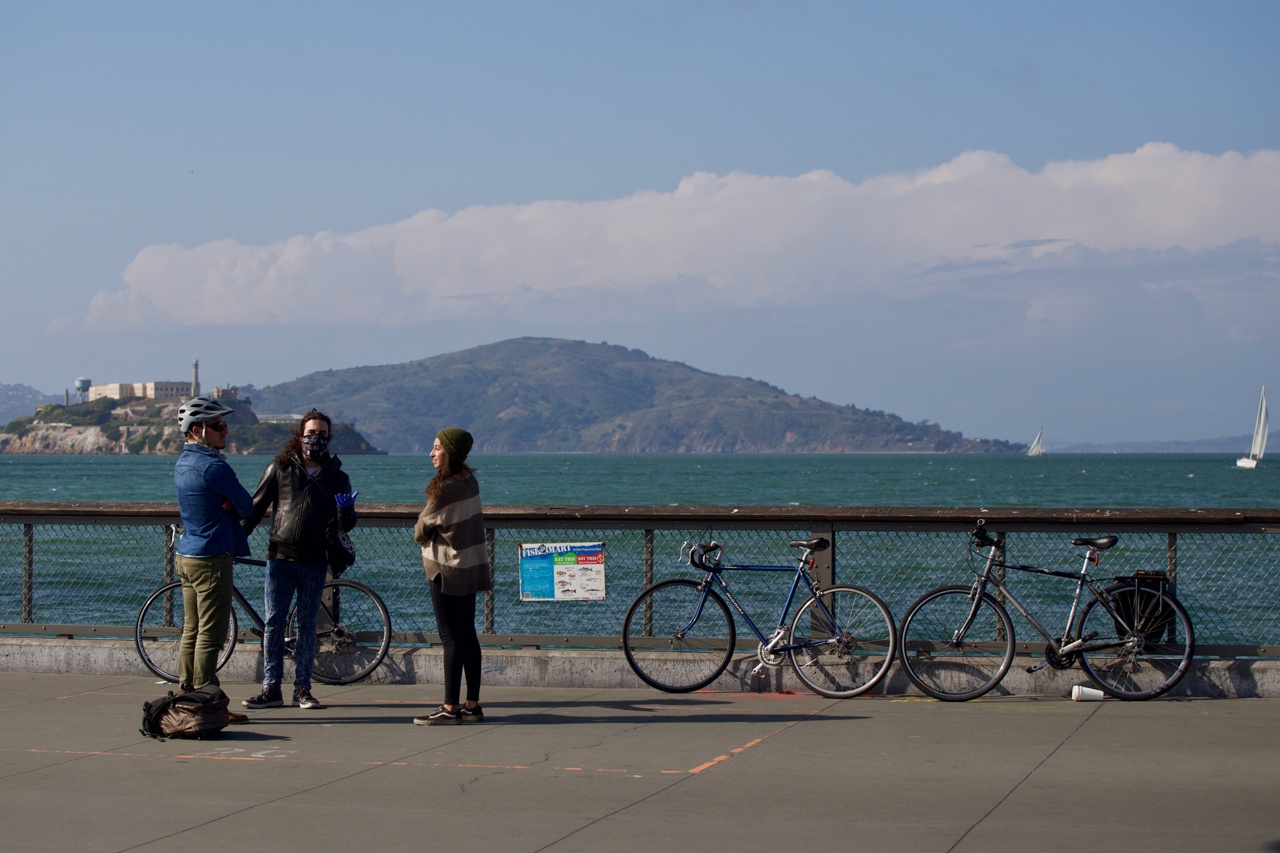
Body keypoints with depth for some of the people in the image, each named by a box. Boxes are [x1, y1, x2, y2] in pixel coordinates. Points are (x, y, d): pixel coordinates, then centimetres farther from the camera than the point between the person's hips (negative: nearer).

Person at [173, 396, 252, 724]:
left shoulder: (182, 463, 13)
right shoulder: (212, 466, -17)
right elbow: (247, 506, -10)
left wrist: (227, 504, -6)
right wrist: (232, 505, 5)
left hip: (186, 556, 10)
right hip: (211, 558, -10)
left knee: (191, 631, 13)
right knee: (210, 633, -6)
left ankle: (185, 697, 17)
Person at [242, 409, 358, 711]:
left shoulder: (336, 477, 7)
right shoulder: (279, 468, 5)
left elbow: (345, 525, 4)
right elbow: (256, 507, 8)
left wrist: (346, 510, -19)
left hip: (314, 563, 0)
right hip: (280, 558, 0)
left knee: (307, 625, 5)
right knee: (273, 623, -1)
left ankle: (302, 689, 11)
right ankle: (271, 689, 4)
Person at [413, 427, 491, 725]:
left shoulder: (445, 489, -19)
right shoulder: (470, 481, 7)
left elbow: (421, 531, -10)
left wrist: (420, 532, 14)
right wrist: (485, 570, 21)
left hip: (447, 571, -9)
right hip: (470, 567, 9)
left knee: (451, 639, -7)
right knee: (468, 635, 11)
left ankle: (450, 708, -6)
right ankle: (473, 705, 14)